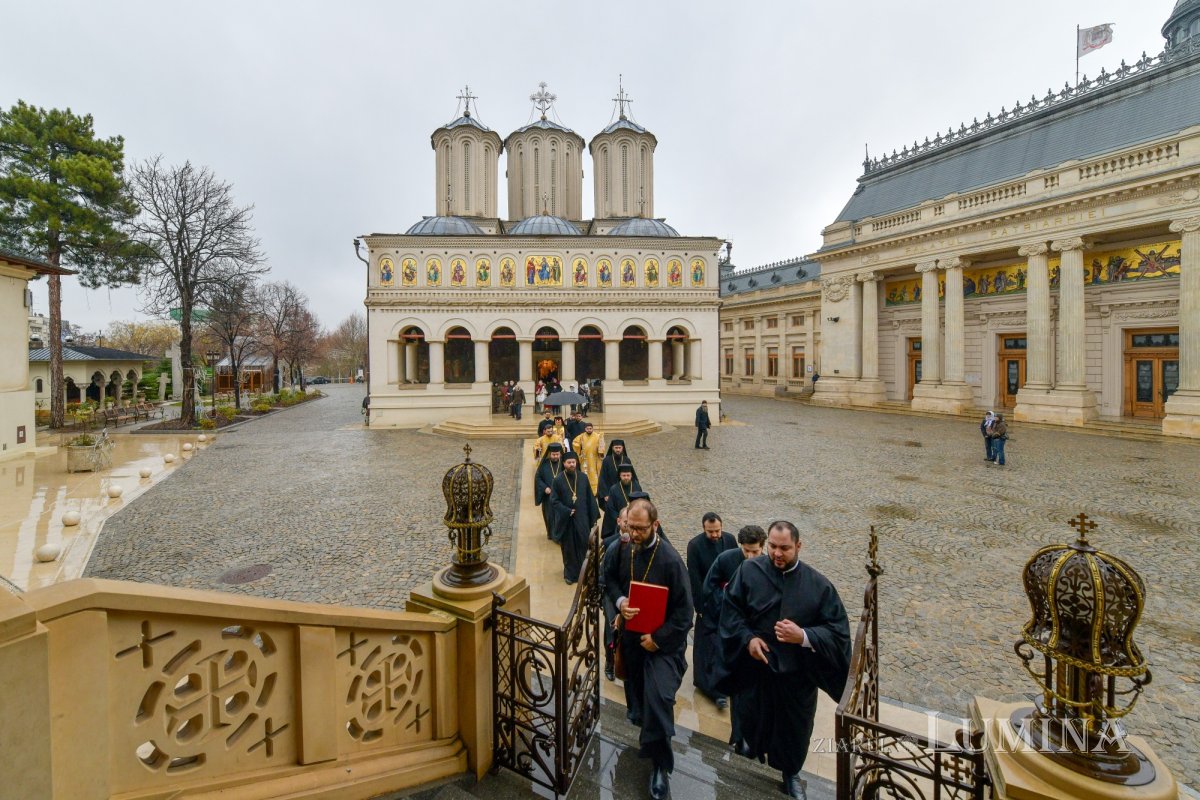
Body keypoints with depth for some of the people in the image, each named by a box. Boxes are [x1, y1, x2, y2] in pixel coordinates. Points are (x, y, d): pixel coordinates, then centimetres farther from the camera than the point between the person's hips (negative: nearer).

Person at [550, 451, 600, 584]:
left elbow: (590, 498, 4)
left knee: (583, 546, 7)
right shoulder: (558, 480, -8)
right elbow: (554, 500, -8)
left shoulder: (583, 478, -1)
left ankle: (582, 572, 23)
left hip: (582, 518, 2)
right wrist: (567, 511, -16)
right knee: (568, 547, 9)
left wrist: (593, 516, 3)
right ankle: (570, 573, 24)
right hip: (566, 520, -2)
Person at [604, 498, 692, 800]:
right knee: (637, 691, 21)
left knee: (658, 698, -13)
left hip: (662, 642, -5)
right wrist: (619, 600, -13)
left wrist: (658, 639, -18)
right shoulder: (624, 549, -10)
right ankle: (647, 736, 51)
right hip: (631, 635, 5)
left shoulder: (670, 560, -25)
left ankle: (660, 765, 11)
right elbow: (610, 579, 7)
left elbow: (684, 610, -18)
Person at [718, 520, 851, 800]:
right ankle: (751, 749, 57)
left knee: (794, 725, 20)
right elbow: (730, 610, -6)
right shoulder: (749, 572, -15)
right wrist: (747, 638, -20)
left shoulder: (818, 584, -15)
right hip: (755, 666, 1)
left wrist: (804, 636, -25)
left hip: (798, 673, 0)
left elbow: (838, 630, -11)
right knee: (754, 718, 24)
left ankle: (791, 772, 48)